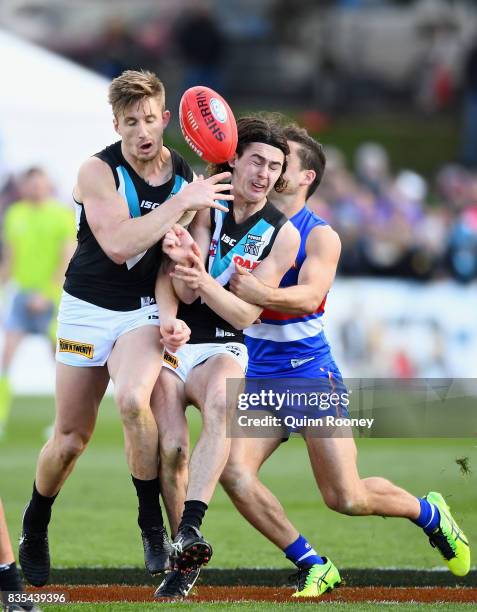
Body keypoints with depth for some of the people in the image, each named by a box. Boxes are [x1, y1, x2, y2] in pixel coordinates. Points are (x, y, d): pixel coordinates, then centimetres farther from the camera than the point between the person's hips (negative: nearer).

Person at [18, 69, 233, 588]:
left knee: (133, 400, -29)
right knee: (71, 437, 5)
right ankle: (34, 528, 31)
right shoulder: (98, 172, -14)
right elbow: (119, 245, -26)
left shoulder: (187, 178, -2)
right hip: (87, 309, -1)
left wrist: (177, 315, -13)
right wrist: (180, 203, -26)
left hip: (144, 312, 1)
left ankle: (153, 525, -16)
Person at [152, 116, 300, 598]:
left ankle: (190, 528, -46)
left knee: (221, 405, -34)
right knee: (172, 448, -22)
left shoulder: (282, 234, 0)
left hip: (223, 348, 0)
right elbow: (187, 294, -10)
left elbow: (247, 313, -6)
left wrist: (205, 282, -25)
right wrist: (185, 262, -34)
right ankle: (182, 560, -16)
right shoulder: (204, 205, -3)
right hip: (170, 341, 0)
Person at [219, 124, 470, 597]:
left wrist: (261, 294, -45)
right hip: (258, 376, 4)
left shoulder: (319, 237, -8)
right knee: (233, 472, -20)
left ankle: (429, 513, 26)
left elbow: (309, 295, -25)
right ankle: (313, 567, -5)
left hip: (310, 374, -4)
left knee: (347, 498, -6)